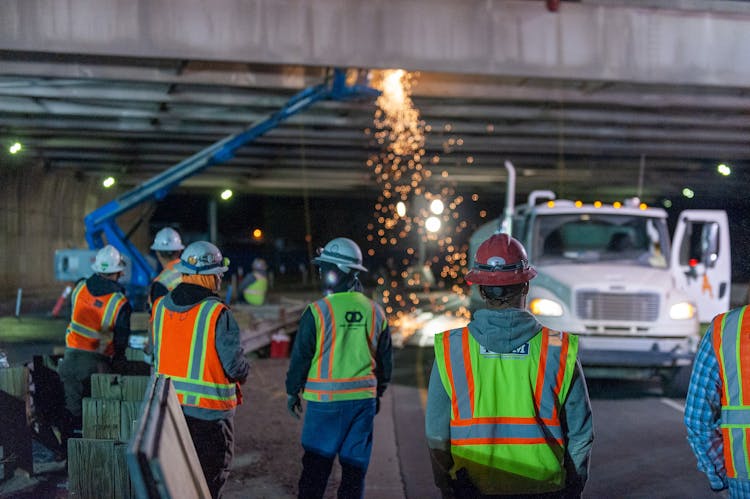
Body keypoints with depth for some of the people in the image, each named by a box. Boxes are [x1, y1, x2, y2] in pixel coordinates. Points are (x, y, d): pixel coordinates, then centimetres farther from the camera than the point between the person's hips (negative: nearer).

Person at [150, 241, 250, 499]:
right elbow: (236, 367, -17)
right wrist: (243, 371, 5)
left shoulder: (160, 307, 1)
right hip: (209, 410, -6)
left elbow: (154, 356, 10)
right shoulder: (218, 314, -18)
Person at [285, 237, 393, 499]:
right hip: (364, 398, 4)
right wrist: (377, 393, 23)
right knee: (355, 463, 11)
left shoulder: (318, 311, -12)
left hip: (325, 399, -3)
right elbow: (385, 360, 11)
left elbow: (301, 356, -6)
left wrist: (292, 391, 7)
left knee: (316, 463, 7)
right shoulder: (374, 312, 3)